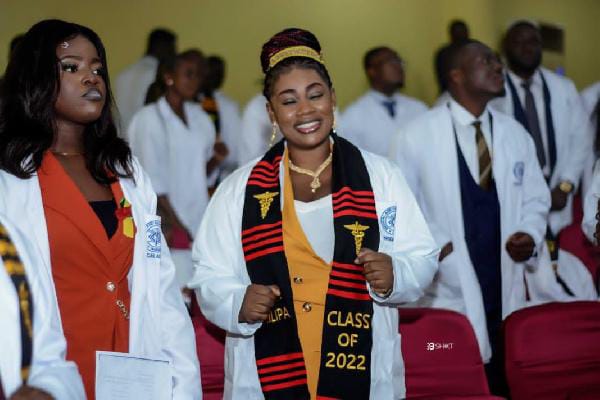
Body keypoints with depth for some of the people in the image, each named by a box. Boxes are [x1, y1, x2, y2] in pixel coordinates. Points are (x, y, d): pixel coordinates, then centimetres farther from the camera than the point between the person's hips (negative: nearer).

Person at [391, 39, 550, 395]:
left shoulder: (516, 135, 10)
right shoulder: (417, 136, -5)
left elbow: (536, 199, 14)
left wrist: (531, 236, -4)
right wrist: (429, 244, -15)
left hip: (505, 289, 5)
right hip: (448, 290, -4)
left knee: (506, 384, 10)